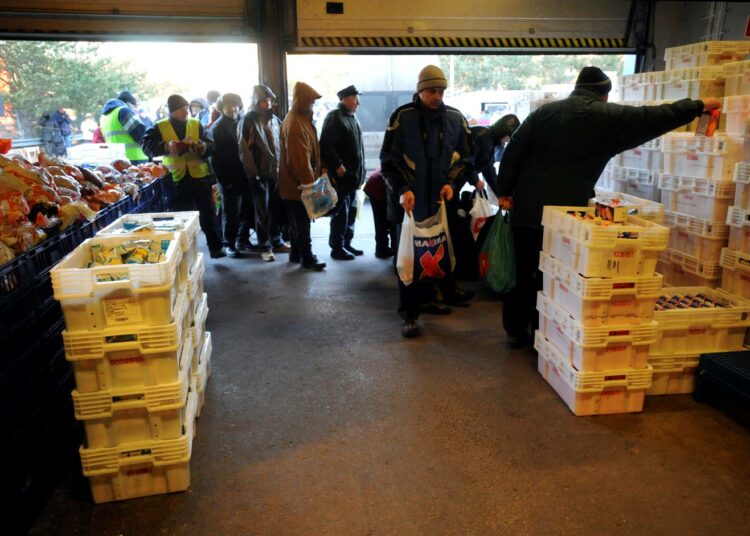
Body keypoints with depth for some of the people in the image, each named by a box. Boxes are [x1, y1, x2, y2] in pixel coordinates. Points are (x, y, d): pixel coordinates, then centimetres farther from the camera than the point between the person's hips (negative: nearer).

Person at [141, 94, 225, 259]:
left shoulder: (196, 124, 7)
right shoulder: (160, 127, 2)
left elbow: (211, 145, 2)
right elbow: (147, 146, -9)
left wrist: (203, 146, -21)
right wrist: (167, 146, -25)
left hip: (200, 176, 1)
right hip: (177, 179, -1)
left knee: (207, 213, 3)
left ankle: (215, 247, 14)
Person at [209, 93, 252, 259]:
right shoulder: (217, 128, -4)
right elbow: (215, 157, -7)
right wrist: (224, 180, -12)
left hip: (246, 176, 5)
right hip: (230, 179, -4)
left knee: (247, 210, 8)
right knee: (231, 213, 1)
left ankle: (243, 238, 24)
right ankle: (229, 244, 12)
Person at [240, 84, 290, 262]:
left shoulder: (275, 119, 12)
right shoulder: (249, 120, -5)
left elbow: (281, 144, 16)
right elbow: (245, 149, -9)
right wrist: (252, 173, -13)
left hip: (276, 172, 5)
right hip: (260, 173, -5)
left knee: (277, 209, 8)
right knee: (262, 212, 1)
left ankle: (276, 241, 22)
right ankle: (264, 247, 9)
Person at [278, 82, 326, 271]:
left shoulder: (301, 119, 13)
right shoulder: (294, 124, -20)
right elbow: (299, 158, -24)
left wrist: (312, 177, 17)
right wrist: (309, 182, -20)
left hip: (298, 182, 10)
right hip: (298, 183, -10)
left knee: (298, 221, 17)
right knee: (302, 222, -1)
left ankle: (296, 253, 27)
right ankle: (307, 258, 7)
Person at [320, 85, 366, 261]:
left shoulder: (352, 117, 19)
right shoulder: (334, 117, -10)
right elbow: (326, 145, -19)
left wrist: (360, 171, 17)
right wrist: (338, 166, -21)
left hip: (353, 175, 9)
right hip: (341, 174, -9)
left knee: (351, 211, 12)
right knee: (341, 213, -5)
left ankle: (346, 243, 21)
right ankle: (337, 248, 3)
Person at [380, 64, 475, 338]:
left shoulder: (455, 118, 5)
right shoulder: (402, 117, -4)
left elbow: (464, 157, 10)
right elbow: (388, 159, -5)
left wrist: (451, 183, -7)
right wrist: (402, 190, -18)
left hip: (444, 201, 3)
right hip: (411, 202, -3)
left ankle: (447, 291, 37)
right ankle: (409, 315, 11)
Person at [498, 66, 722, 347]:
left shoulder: (545, 111, 9)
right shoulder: (610, 117, 1)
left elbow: (513, 150, 5)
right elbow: (658, 116, 8)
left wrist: (506, 190, 10)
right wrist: (699, 106, 23)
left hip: (526, 207, 4)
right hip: (564, 213, -4)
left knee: (524, 271, 14)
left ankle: (515, 330, 23)